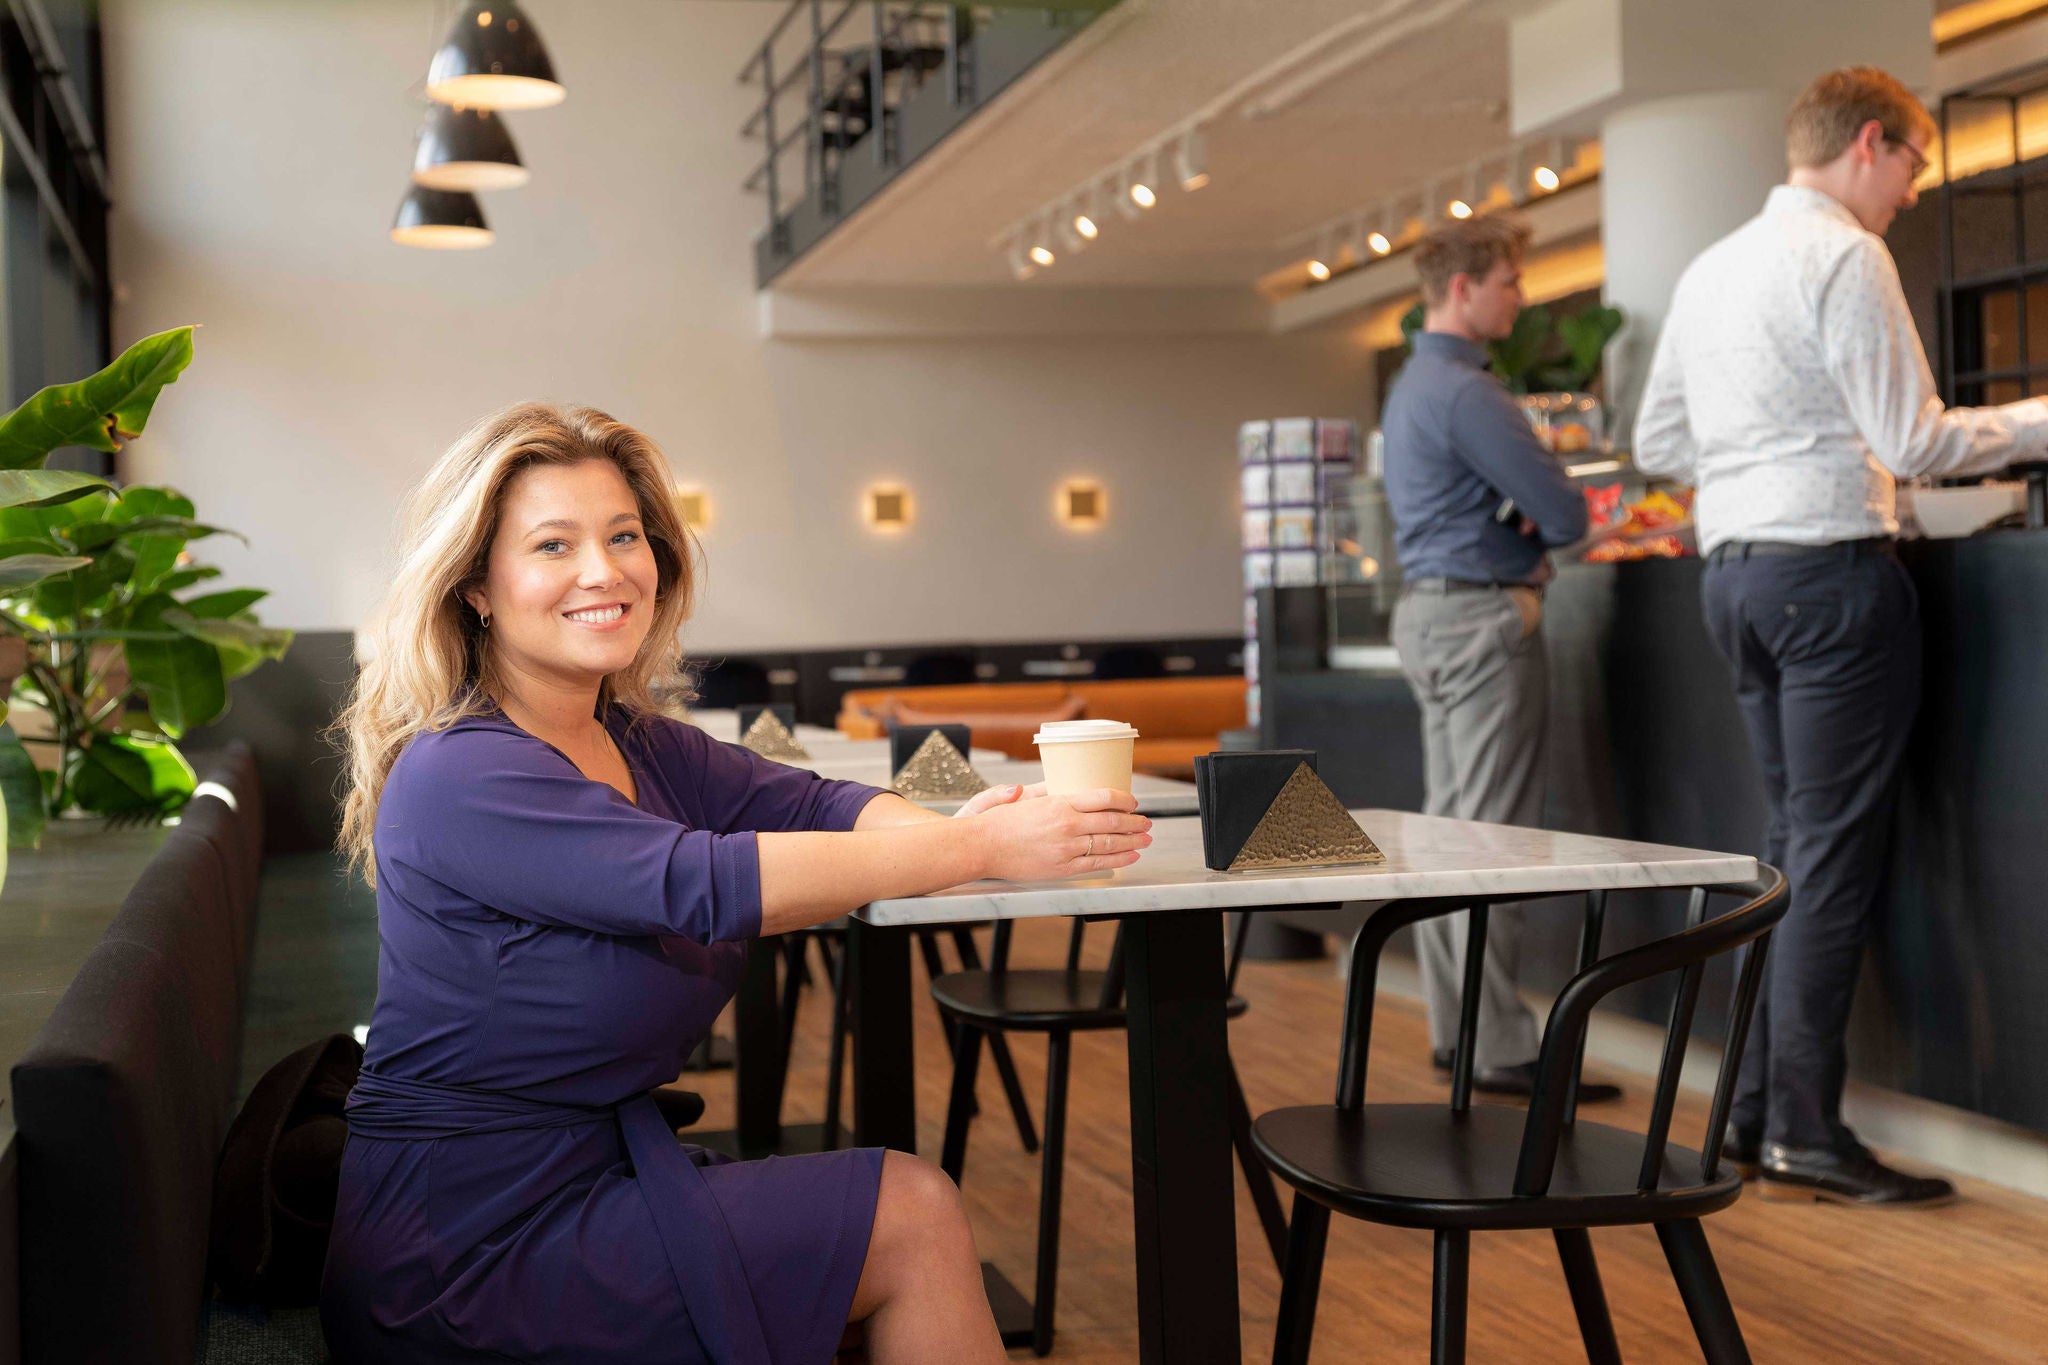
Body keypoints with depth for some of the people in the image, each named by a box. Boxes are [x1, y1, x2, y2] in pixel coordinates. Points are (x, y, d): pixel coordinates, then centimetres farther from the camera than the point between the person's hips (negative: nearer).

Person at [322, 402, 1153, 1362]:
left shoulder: (635, 743, 8)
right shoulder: (456, 778, -20)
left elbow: (806, 804, -3)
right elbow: (700, 884, -28)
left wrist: (953, 829, -25)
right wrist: (981, 849, -26)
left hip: (593, 1167, 8)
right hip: (468, 1253, -8)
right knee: (907, 1216, -8)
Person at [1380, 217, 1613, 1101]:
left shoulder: (1411, 386, 17)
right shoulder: (1467, 392, -16)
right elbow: (1565, 515, -17)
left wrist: (1518, 526, 4)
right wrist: (1539, 527, 6)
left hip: (1426, 610, 11)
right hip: (1482, 615, -11)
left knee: (1448, 825, 11)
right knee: (1494, 835, -9)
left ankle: (1454, 1028, 15)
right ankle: (1499, 1050, -7)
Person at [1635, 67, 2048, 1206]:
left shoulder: (1709, 270, 16)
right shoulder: (1845, 256, -9)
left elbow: (1658, 443, 20)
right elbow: (1915, 440, -13)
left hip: (1734, 568, 8)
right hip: (1832, 567, -8)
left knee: (1794, 841, 13)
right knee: (1835, 852, -5)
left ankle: (1757, 1109, 15)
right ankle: (1805, 1132, -3)